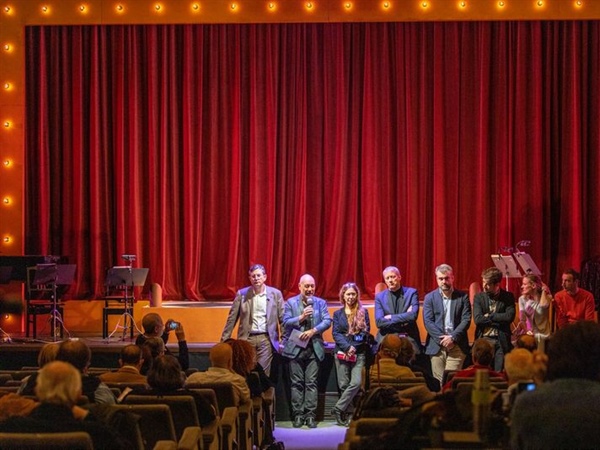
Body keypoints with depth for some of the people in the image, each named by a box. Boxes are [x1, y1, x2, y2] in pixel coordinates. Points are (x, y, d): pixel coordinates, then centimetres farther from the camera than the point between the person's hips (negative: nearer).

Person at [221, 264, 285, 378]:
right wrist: (224, 339, 1)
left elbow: (283, 318, 4)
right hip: (247, 338, 1)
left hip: (266, 339, -1)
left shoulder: (275, 293, 3)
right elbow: (232, 318, 5)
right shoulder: (242, 294, 4)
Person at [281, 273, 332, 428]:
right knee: (297, 383, 2)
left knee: (311, 383, 0)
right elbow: (286, 322, -3)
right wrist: (301, 317, -16)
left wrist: (313, 331, -13)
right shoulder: (290, 303, 6)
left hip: (314, 348, 1)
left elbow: (327, 321, -1)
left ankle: (310, 415, 2)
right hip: (296, 347, -1)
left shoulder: (320, 303, 9)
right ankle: (298, 415, 5)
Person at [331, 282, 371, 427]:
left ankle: (338, 409, -7)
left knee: (356, 383, -16)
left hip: (359, 353, -1)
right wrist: (347, 347, -13)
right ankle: (348, 413, 7)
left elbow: (366, 331, 4)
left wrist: (354, 347, -10)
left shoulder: (363, 312, 10)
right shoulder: (338, 314, 12)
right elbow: (336, 333, 2)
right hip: (342, 353, 1)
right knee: (344, 385, -2)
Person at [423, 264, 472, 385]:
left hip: (457, 345, -1)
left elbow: (466, 320, 0)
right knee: (439, 381, 0)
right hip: (437, 345, 1)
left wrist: (453, 338, -13)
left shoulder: (463, 297, 8)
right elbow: (428, 322, 0)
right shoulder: (430, 298, 9)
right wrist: (441, 339, -12)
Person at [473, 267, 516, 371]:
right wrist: (499, 319, -10)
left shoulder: (508, 297, 3)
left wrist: (489, 316, -9)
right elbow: (477, 319, -8)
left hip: (501, 342, -1)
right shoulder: (479, 297, 5)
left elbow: (510, 317, -12)